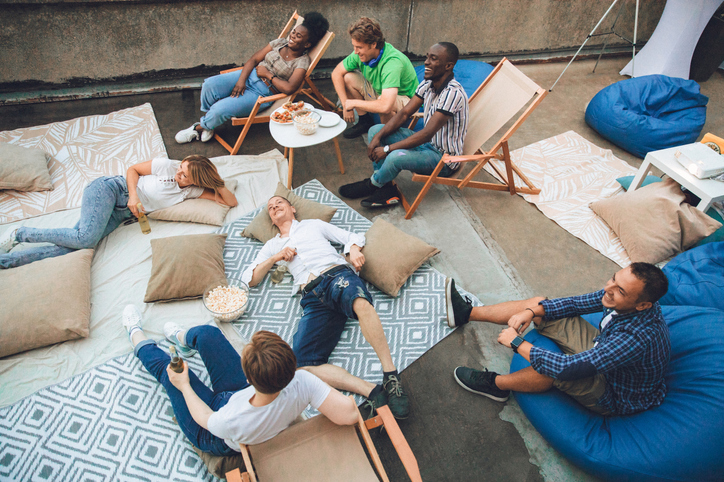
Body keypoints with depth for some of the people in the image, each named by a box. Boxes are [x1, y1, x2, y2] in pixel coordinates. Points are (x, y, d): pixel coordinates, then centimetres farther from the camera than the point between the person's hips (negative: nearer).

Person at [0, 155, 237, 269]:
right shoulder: (167, 165, -7)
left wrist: (217, 184, -18)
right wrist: (133, 195, -14)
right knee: (86, 237, -28)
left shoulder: (193, 191, 1)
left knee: (74, 246, -17)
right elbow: (133, 169, 2)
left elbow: (231, 202, -1)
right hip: (109, 188, -3)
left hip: (121, 213, 3)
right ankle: (19, 234, -6)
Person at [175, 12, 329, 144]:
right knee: (210, 84, -15)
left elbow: (289, 88, -27)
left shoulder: (302, 62, -11)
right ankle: (209, 120, 12)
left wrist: (268, 74, -14)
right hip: (249, 76, 6)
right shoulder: (280, 43, 6)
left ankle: (200, 127, 12)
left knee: (220, 109, -22)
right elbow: (254, 59, 5)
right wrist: (241, 80, -10)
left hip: (263, 93, -6)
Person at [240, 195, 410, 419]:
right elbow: (249, 279, 26)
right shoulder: (272, 245, 34)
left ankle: (391, 377, -36)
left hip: (337, 275, -2)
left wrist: (354, 249, -1)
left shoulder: (312, 224, 30)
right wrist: (275, 258, 12)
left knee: (360, 302, -42)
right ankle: (372, 392, -30)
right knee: (303, 362, -26)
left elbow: (352, 236, 24)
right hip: (313, 298, 2)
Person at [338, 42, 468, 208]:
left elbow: (427, 134, -30)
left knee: (396, 156, -35)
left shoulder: (453, 93, -26)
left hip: (445, 158, -9)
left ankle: (372, 184, 0)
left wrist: (388, 149, -27)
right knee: (375, 130, 2)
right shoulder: (428, 83, 1)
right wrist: (378, 137, -11)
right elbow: (404, 113, 2)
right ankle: (386, 188, -5)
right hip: (427, 144, 9)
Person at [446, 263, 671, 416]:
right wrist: (530, 312, -17)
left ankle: (495, 384, -3)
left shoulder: (638, 339, -43)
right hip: (601, 351, 7)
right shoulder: (622, 294, -19)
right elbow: (575, 304, -4)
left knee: (556, 368, -34)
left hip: (617, 397, -7)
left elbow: (566, 368, -43)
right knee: (540, 305, -3)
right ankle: (466, 313, 7)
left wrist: (517, 343, -32)